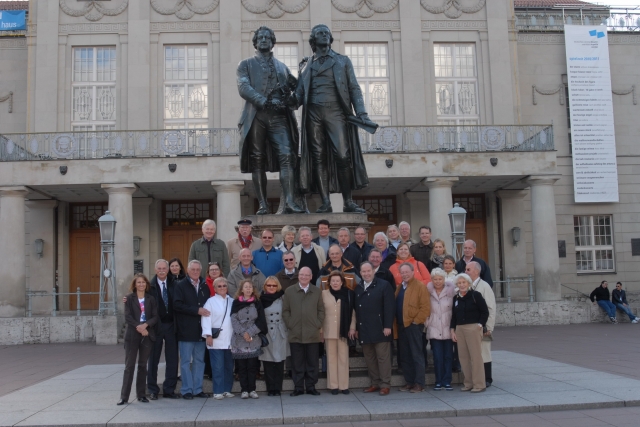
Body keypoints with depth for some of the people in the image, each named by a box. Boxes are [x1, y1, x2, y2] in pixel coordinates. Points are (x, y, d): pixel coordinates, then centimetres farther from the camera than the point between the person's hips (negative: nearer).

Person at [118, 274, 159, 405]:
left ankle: (141, 394, 13)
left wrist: (145, 325, -15)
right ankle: (124, 396, -1)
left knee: (143, 365, 7)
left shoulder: (151, 299, 9)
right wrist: (138, 328, -17)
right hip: (132, 335, -2)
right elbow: (127, 317, -5)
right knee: (129, 365, -3)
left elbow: (155, 316, 1)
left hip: (147, 335, 2)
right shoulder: (129, 298, 4)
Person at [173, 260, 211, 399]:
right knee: (186, 361, 1)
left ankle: (197, 389, 17)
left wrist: (207, 312, -2)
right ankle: (187, 390, 9)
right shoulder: (180, 286, -1)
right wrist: (197, 310, -16)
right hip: (186, 330, -4)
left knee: (199, 360, 9)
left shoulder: (205, 286, 12)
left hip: (201, 330, 4)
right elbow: (177, 305, -12)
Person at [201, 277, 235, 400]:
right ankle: (218, 391, 3)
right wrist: (208, 335, -13)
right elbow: (206, 318, -7)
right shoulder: (210, 301, -1)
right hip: (216, 340, -4)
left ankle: (227, 389, 19)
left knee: (229, 366, 9)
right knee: (218, 367, -4)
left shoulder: (232, 301, 12)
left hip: (230, 339, 4)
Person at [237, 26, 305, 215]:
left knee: (286, 156, -13)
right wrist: (264, 102, -16)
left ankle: (290, 202, -19)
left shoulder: (282, 66, 25)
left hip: (279, 116, 2)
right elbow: (243, 87, -2)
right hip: (256, 117, -1)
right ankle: (263, 205, 2)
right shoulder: (246, 64, 15)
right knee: (258, 162, -2)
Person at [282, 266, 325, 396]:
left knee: (312, 362, 5)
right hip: (295, 334, -1)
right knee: (297, 363, 3)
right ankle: (298, 387, 11)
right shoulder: (289, 291, 6)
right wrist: (290, 325, -3)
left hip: (313, 334, 1)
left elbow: (321, 310, 9)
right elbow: (285, 311, 6)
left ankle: (311, 387, 14)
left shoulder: (317, 291, 9)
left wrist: (318, 325, -1)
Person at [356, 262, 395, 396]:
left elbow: (389, 307, -9)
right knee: (369, 358, 9)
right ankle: (375, 383, 18)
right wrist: (356, 328, 10)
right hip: (364, 330, 6)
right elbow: (356, 309, 14)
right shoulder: (358, 288, 15)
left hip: (380, 329, -6)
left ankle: (385, 385, 4)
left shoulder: (384, 285, -3)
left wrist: (388, 326, -15)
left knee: (383, 357, -2)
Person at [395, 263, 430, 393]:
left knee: (417, 355, -2)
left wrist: (416, 320, -13)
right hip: (401, 325, 7)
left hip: (413, 325, -7)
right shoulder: (399, 287, 16)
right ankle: (409, 382, 17)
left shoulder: (420, 286, -6)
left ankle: (419, 383, 2)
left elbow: (425, 307, -11)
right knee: (405, 356, 10)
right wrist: (396, 323, 7)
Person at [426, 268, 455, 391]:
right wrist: (427, 323, 4)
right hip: (434, 329, 1)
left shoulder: (451, 290, -1)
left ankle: (447, 381, 11)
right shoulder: (428, 292, 4)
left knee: (448, 356, 2)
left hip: (448, 329, 0)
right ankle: (439, 382, 8)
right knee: (437, 357, -1)